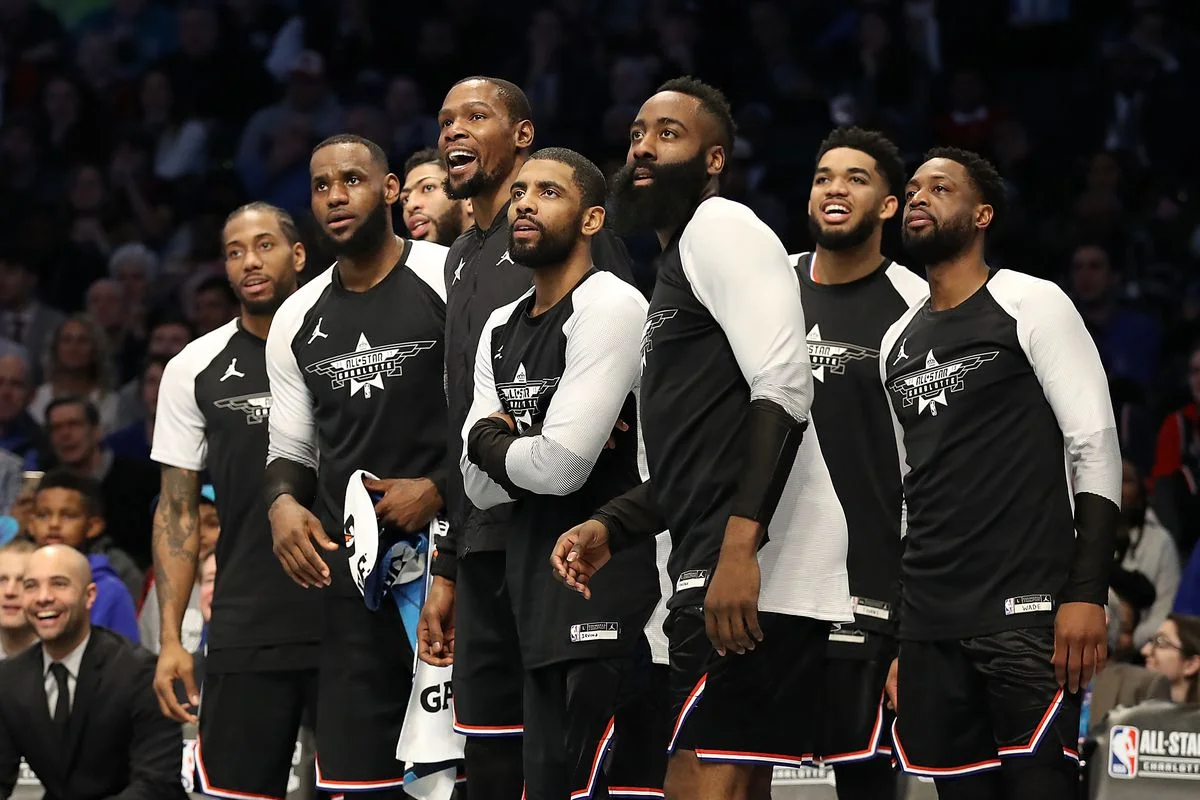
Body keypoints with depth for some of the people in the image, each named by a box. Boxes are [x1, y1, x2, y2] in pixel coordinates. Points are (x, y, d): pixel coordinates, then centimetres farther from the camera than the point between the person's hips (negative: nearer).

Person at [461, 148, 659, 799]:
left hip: (612, 596, -9)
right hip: (542, 610, 9)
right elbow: (481, 490, 11)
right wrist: (524, 451, -9)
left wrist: (491, 443, 0)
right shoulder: (501, 330, 17)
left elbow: (562, 465, -19)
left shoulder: (610, 307, -11)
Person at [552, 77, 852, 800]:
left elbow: (785, 388, -18)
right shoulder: (678, 266, 28)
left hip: (754, 577, -11)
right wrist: (610, 528, 16)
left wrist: (739, 546, -27)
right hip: (718, 577, 11)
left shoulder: (721, 228, -4)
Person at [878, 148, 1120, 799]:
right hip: (929, 623, 6)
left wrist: (1087, 595, -16)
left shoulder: (1031, 304, 1)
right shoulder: (898, 342, 19)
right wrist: (898, 641, 17)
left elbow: (1095, 449, -6)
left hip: (1026, 614, -6)